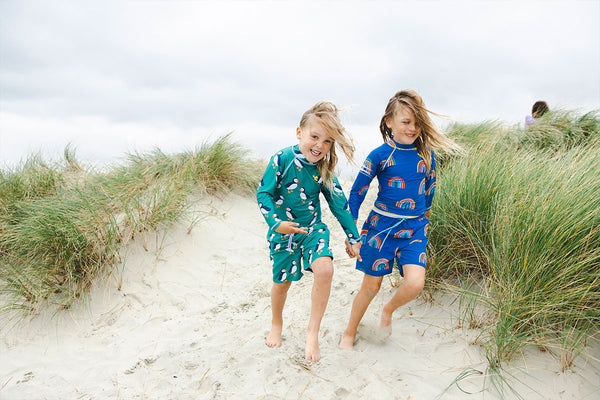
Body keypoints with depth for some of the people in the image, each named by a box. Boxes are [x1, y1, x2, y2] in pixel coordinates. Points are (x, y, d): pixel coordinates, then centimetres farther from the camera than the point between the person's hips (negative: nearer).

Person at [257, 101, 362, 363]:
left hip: (313, 228, 2)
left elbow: (339, 204, 2)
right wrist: (276, 223, -28)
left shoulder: (324, 170, -5)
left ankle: (313, 331, -4)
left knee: (325, 269, -23)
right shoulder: (282, 160, -16)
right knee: (282, 281, 11)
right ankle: (276, 324, 44)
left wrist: (353, 238, 5)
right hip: (283, 231, -2)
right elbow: (264, 194, -13)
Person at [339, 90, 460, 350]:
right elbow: (357, 193, -5)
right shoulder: (380, 155, -10)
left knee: (415, 283, -14)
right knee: (371, 285, 6)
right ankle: (349, 333, 31)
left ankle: (388, 309, 22)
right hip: (381, 225, -2)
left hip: (415, 228, 3)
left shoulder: (425, 154, 0)